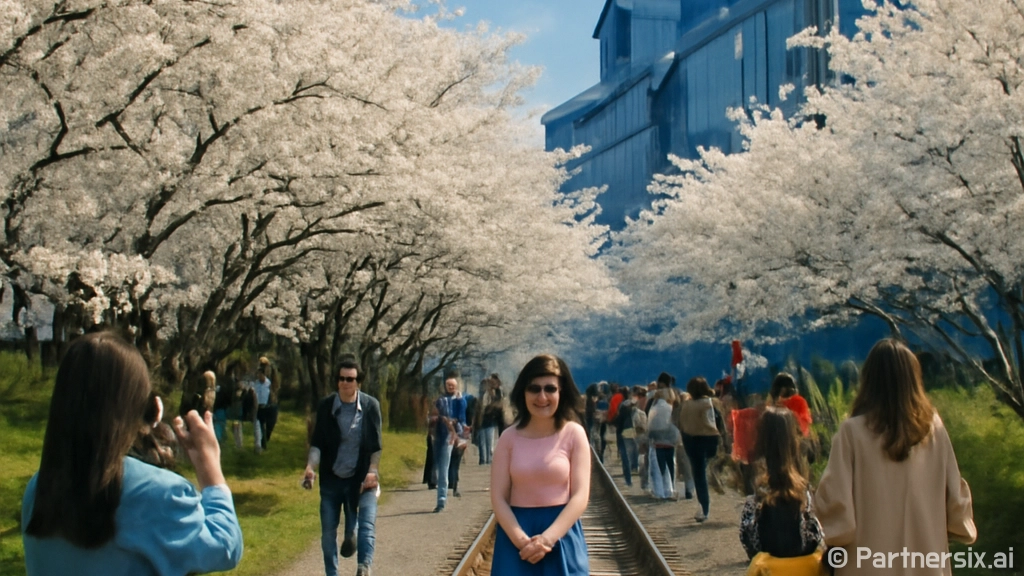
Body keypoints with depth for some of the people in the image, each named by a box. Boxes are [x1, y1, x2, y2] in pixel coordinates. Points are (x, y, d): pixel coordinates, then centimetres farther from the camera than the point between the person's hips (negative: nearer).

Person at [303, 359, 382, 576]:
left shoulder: (371, 406, -5)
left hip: (360, 478, -2)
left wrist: (372, 471, -12)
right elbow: (317, 443, -2)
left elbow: (376, 444, -1)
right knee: (328, 531, 8)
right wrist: (310, 467, -18)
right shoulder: (325, 406, -3)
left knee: (367, 524, -17)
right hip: (331, 479, 2)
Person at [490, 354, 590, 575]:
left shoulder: (574, 433, -2)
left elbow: (580, 496, -7)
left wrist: (547, 538, -17)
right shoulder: (509, 437, 1)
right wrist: (521, 540, -16)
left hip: (562, 535, -1)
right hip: (516, 535, 1)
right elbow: (498, 498, -2)